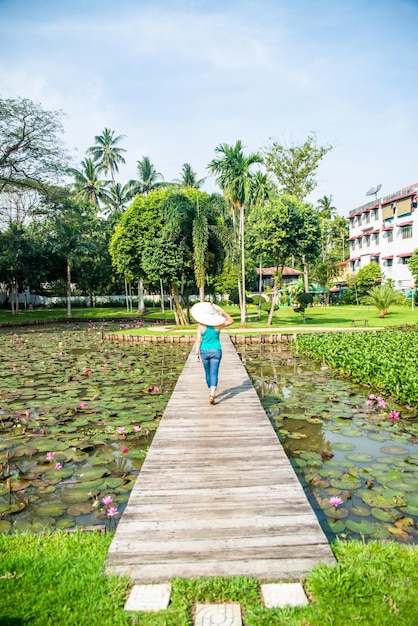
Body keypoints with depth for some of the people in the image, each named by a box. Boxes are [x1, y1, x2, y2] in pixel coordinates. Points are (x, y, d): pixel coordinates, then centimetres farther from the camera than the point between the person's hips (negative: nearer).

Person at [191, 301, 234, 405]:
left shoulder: (201, 325, -9)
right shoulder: (218, 325, -8)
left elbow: (198, 340, -10)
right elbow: (231, 321, 6)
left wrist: (197, 353, -2)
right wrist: (222, 312, -4)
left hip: (204, 351, 1)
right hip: (216, 351, -1)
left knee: (208, 372, 18)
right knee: (214, 373, -2)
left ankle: (211, 392, 33)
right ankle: (212, 393, -21)